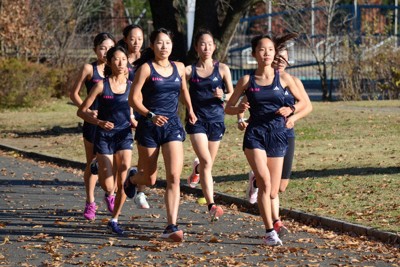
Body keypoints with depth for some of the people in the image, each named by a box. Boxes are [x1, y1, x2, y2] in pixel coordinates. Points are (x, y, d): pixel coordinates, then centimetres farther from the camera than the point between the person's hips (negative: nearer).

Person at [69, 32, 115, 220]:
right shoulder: (89, 69, -1)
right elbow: (74, 94, 1)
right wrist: (88, 110, -11)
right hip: (94, 121, -2)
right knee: (92, 163, 2)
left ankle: (110, 195, 24)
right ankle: (90, 203, 11)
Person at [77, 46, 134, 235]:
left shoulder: (131, 86, 4)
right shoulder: (102, 86, -5)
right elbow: (81, 111, -3)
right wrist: (99, 122, -18)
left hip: (124, 136, 2)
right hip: (104, 136, -2)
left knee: (123, 183, -10)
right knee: (109, 187, -4)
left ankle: (114, 220, 7)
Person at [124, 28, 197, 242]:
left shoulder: (179, 68, 8)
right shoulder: (146, 68, -6)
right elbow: (133, 98, -11)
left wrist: (190, 110, 29)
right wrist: (150, 115, -24)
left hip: (172, 126, 3)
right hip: (149, 127, -3)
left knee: (174, 177, -12)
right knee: (149, 179, 7)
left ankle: (171, 227, -14)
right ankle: (132, 177, 46)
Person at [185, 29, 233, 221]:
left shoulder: (222, 69, 4)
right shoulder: (189, 71, 0)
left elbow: (232, 95, 7)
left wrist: (223, 96, -14)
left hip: (216, 119, 3)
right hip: (197, 120, -3)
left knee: (208, 163, 13)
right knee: (206, 162, -17)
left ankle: (197, 169, 52)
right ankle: (212, 205, -22)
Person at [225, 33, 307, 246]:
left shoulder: (283, 78, 3)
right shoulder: (247, 81, 2)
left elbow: (302, 102, 12)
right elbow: (228, 108, 7)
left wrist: (290, 110, -8)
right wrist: (239, 110, -15)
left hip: (277, 135, 2)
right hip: (255, 134, -2)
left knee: (272, 193, 2)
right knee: (265, 182, -21)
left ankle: (256, 179, 37)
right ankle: (270, 231, -17)